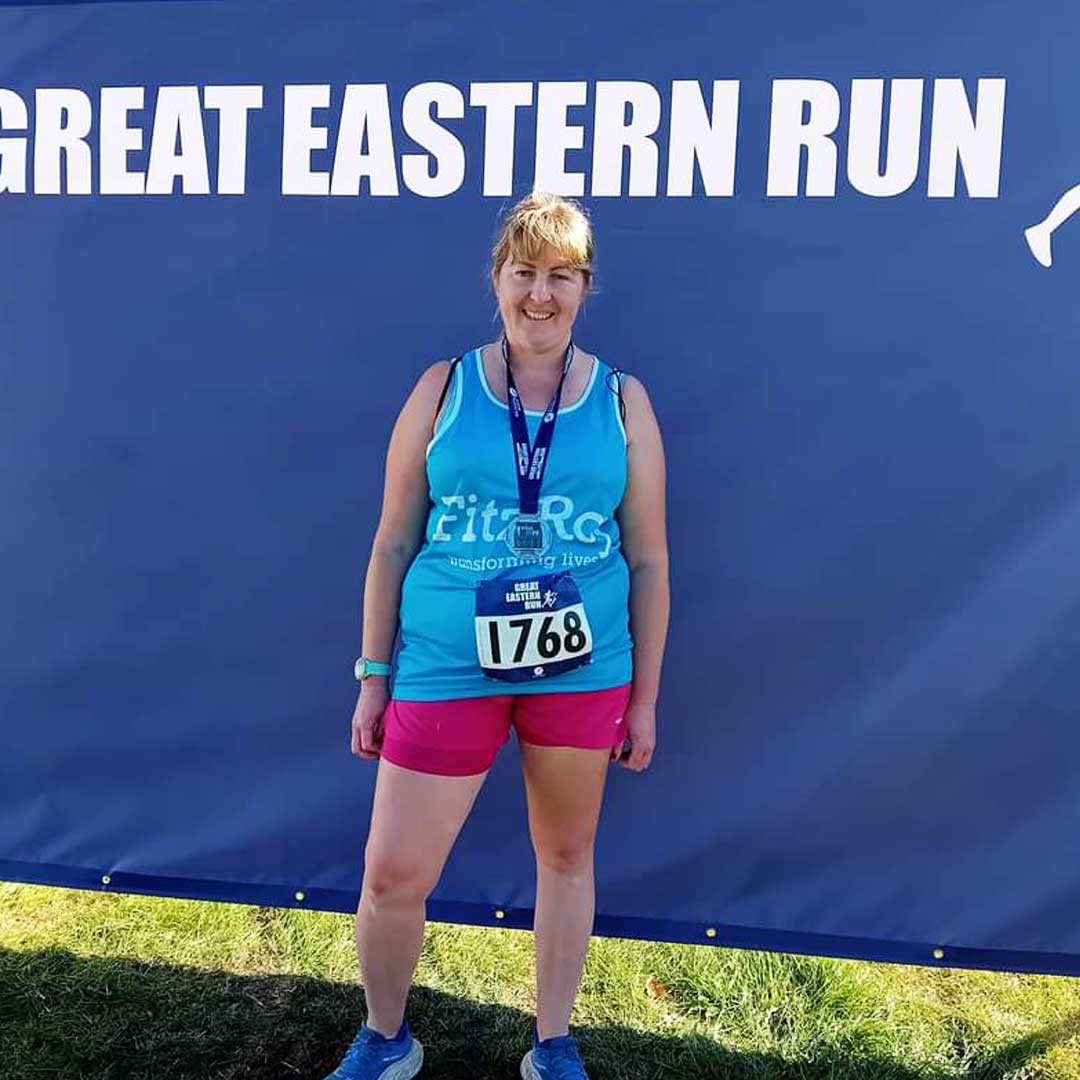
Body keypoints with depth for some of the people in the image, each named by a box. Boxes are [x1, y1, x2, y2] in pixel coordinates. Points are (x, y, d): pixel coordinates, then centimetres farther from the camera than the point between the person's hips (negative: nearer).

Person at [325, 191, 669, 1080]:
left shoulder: (623, 400, 2)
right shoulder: (443, 389, 1)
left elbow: (649, 560, 3)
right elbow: (393, 543, 3)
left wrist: (643, 696, 4)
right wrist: (374, 677, 3)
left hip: (582, 668, 1)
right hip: (447, 667, 0)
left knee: (566, 855, 15)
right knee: (392, 874, 3)